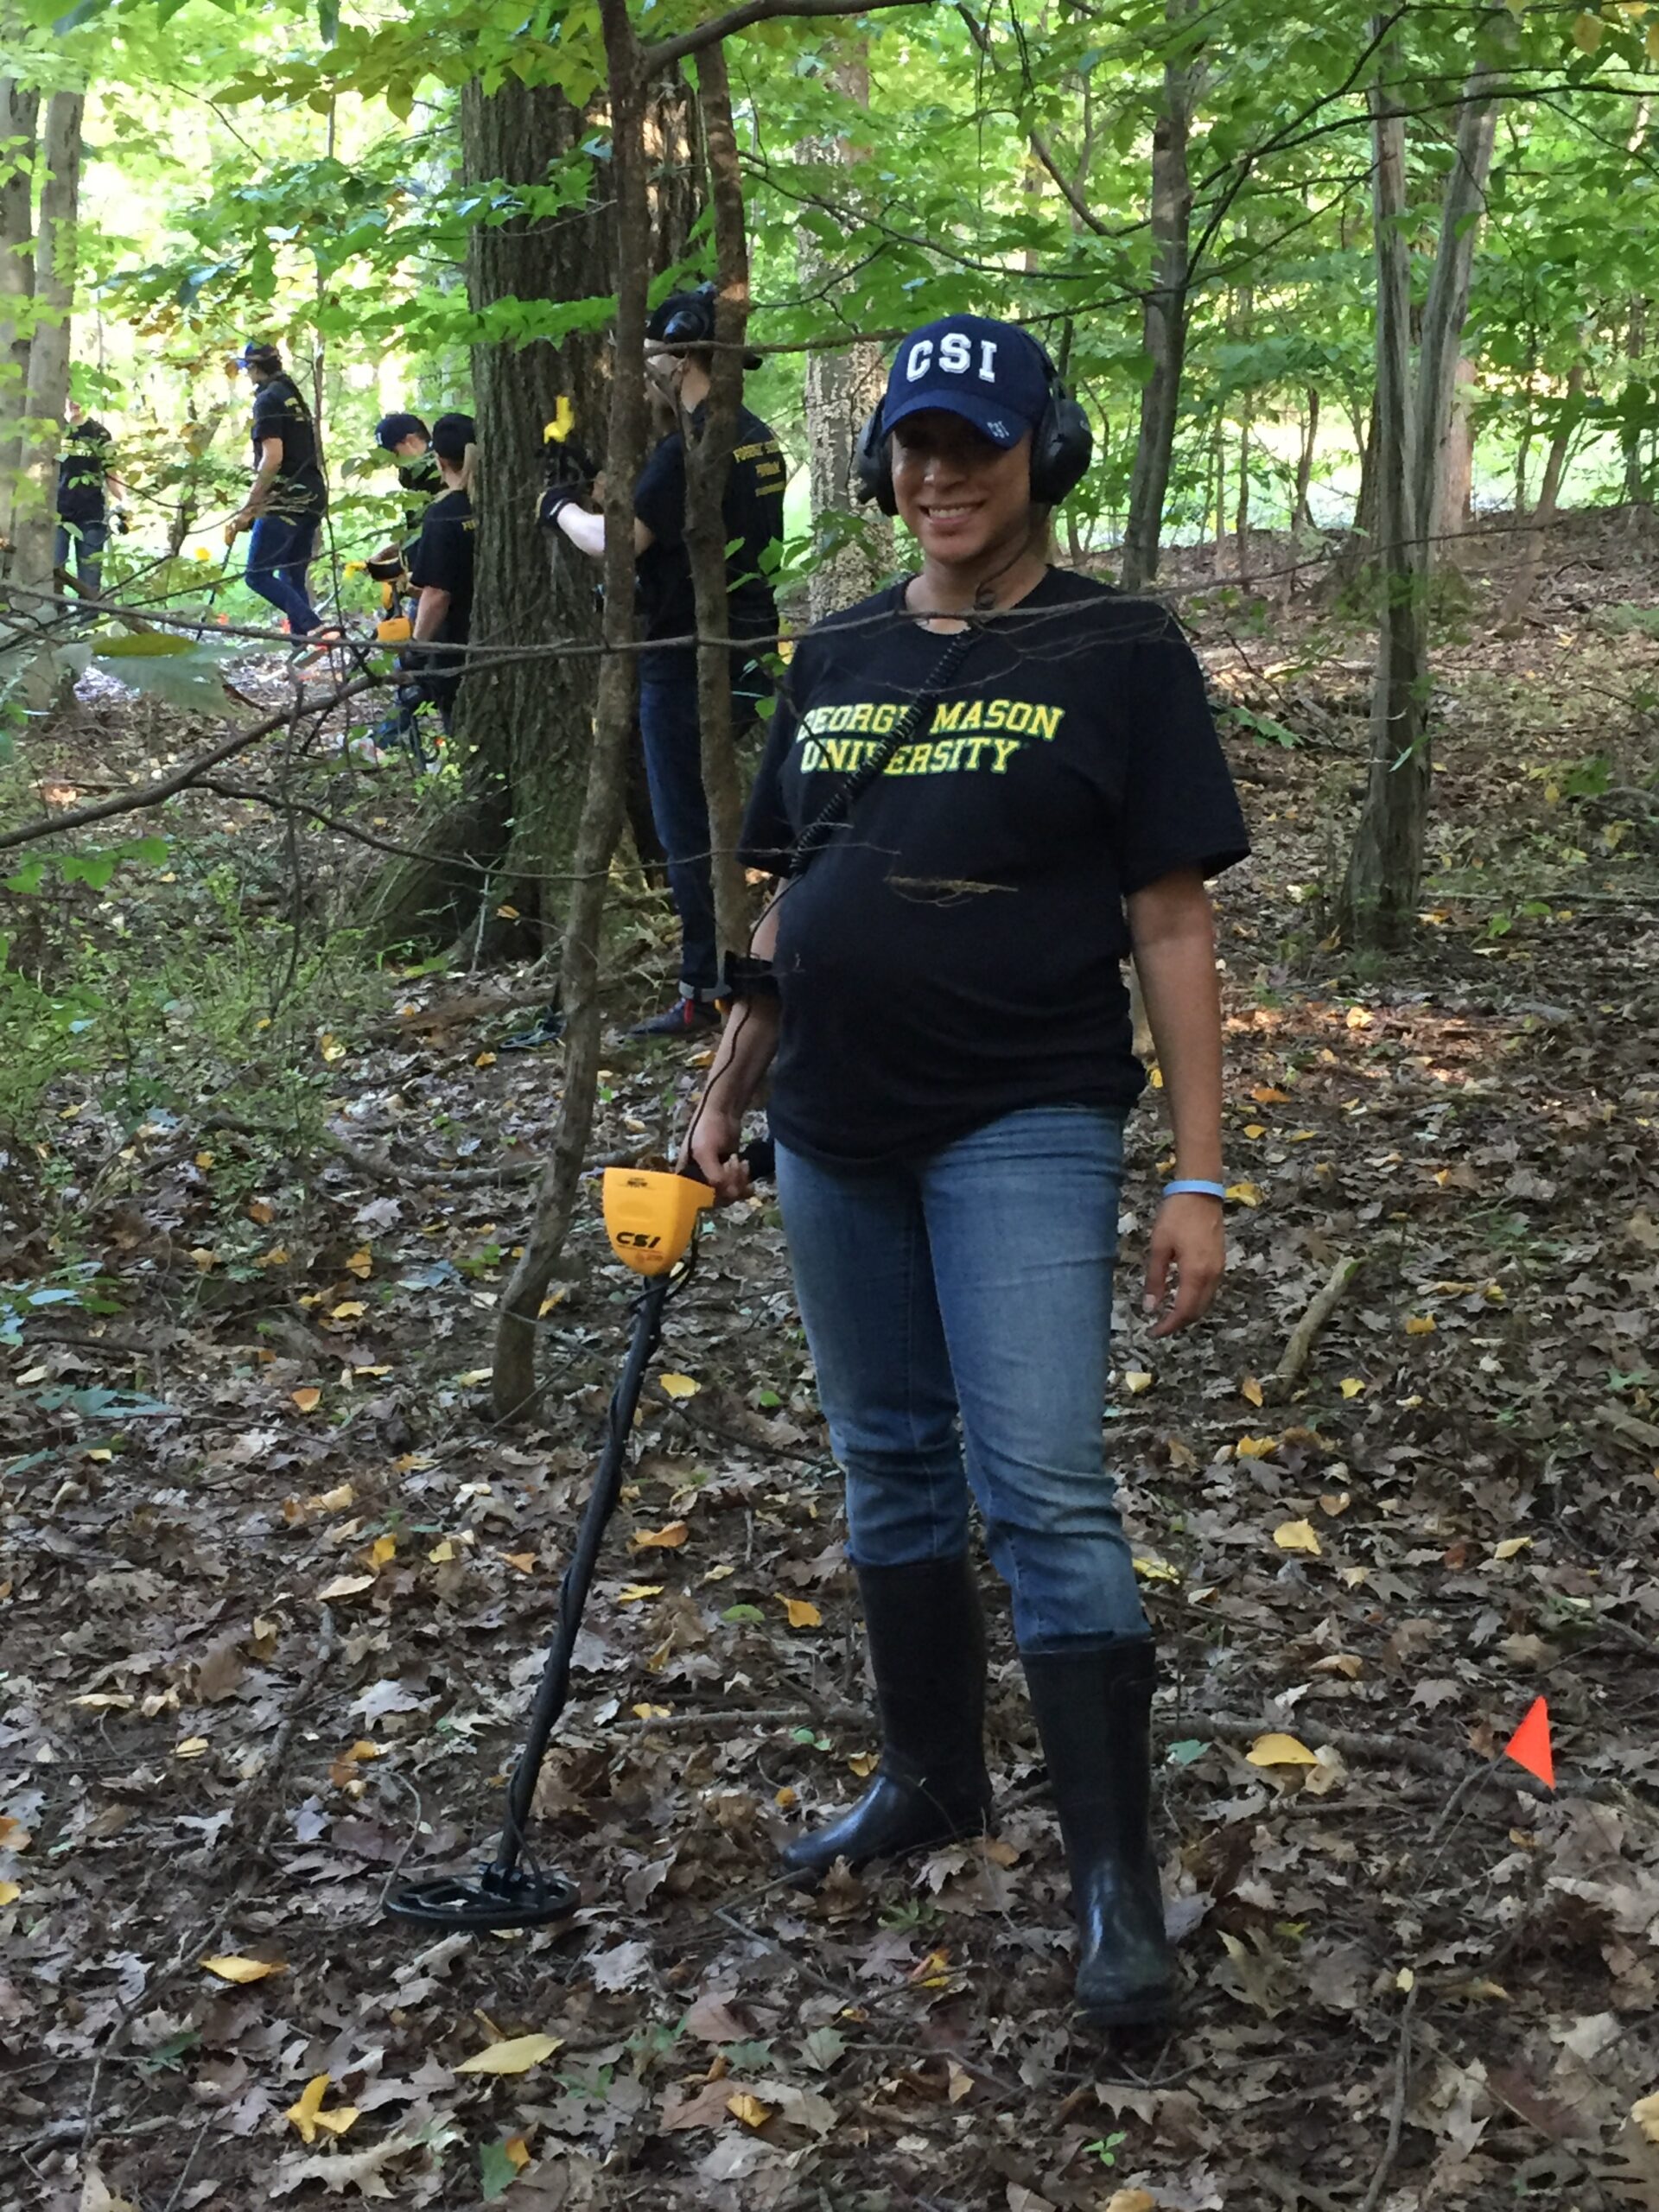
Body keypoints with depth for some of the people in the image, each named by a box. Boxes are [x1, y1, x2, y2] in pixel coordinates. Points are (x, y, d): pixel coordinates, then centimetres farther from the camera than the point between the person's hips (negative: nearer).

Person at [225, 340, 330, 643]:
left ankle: (313, 628, -23)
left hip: (287, 499, -9)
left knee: (258, 575, -8)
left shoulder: (268, 400, -8)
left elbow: (273, 457, -18)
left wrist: (246, 509, -18)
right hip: (313, 499, 9)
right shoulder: (294, 397, 20)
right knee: (292, 578, 12)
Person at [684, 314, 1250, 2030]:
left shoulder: (1118, 658, -4)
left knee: (1042, 1487, -11)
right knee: (890, 1467, 15)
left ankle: (1116, 1876, -1)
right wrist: (720, 1103, 15)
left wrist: (1197, 1180, -11)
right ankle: (930, 1779, 33)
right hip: (837, 1132, 6)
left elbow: (1172, 927, -6)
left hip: (1024, 1128, -6)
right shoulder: (835, 659, 12)